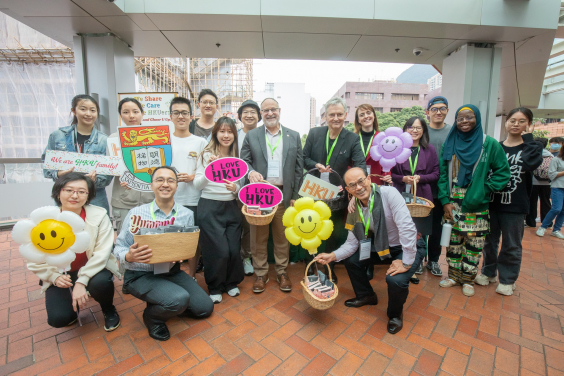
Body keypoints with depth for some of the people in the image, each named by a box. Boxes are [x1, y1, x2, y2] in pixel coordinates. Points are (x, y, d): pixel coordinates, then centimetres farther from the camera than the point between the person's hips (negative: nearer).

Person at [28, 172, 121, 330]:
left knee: (100, 282, -33)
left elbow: (102, 253, -20)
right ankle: (73, 305, 25)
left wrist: (81, 281, -29)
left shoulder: (99, 215, -15)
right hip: (61, 274, 2)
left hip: (92, 268, -1)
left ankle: (109, 310, 3)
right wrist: (54, 276, -22)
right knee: (58, 318, -15)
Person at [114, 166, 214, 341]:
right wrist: (129, 256, -27)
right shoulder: (136, 213, -9)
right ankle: (152, 316, 6)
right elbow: (119, 248, -5)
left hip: (172, 272, 4)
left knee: (205, 308, 0)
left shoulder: (186, 215, -2)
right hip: (141, 275, -4)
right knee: (180, 299, -29)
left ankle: (168, 305, 24)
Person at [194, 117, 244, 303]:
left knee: (234, 249, 5)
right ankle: (215, 287, 24)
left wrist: (235, 188, -11)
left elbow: (240, 186, 12)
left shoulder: (236, 157, 9)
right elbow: (197, 185, -7)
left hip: (231, 207, 4)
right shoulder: (207, 155, -3)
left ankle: (231, 282, 31)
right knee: (219, 250, -3)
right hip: (210, 206, -4)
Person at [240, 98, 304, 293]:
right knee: (259, 236, 9)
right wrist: (250, 172, -17)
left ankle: (282, 271, 29)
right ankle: (261, 273, 26)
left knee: (282, 236, 10)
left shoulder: (294, 136, 8)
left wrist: (295, 195, 1)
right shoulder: (251, 136, 8)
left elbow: (298, 167, 6)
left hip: (284, 193, 1)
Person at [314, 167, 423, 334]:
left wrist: (406, 263, -28)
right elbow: (352, 243, -2)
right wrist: (332, 256, -17)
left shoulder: (388, 193, -26)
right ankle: (366, 295, 31)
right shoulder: (355, 208, -6)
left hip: (408, 247, -6)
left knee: (396, 279, -28)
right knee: (350, 259, 2)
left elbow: (407, 228, -31)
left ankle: (395, 314, 10)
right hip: (382, 247, 6)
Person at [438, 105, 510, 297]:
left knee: (474, 242, 6)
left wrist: (483, 191, -11)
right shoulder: (449, 143, 4)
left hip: (477, 205, -2)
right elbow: (442, 174, 2)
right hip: (452, 203, 2)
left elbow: (502, 173, 0)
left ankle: (468, 279, 24)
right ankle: (453, 275, 27)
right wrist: (445, 200, -5)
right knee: (453, 240, 10)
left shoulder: (490, 144, -3)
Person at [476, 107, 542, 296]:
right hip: (491, 202, 2)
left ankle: (507, 280, 24)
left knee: (512, 245, 8)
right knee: (489, 240, 13)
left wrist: (527, 137, -11)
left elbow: (531, 163, -21)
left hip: (515, 205, -1)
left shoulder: (532, 146, 2)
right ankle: (488, 272, 30)